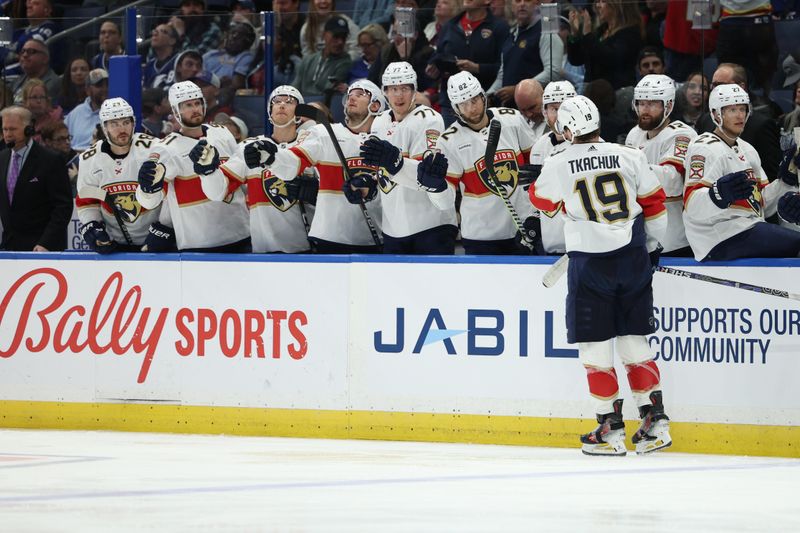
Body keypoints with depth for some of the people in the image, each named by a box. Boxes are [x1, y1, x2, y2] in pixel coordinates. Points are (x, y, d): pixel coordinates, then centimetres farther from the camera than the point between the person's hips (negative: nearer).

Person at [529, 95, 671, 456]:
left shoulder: (558, 167, -5)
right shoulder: (629, 157, 1)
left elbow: (542, 200, 16)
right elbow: (655, 205, 8)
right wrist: (650, 247, 23)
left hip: (590, 262, -3)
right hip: (633, 258, 3)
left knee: (596, 347, 4)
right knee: (634, 343, 12)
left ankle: (612, 431, 1)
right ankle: (655, 423, 10)